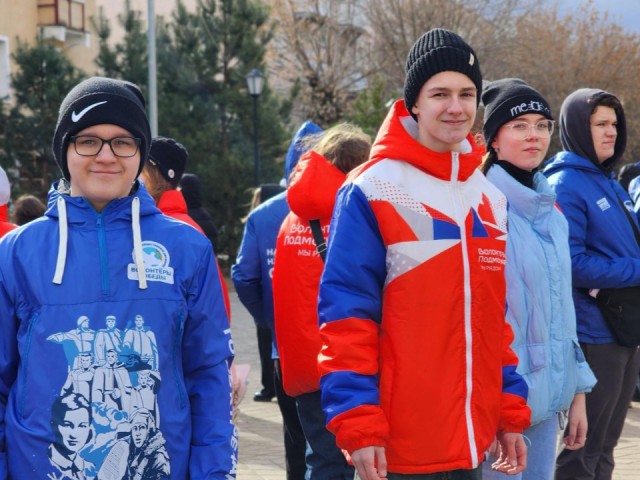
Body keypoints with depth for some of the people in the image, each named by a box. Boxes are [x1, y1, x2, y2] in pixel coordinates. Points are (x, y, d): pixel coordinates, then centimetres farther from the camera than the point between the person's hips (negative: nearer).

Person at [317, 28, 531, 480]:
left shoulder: (492, 201, 12)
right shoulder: (372, 192, -7)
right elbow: (345, 315, -11)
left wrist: (511, 413, 12)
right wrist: (358, 425, -16)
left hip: (471, 443, 6)